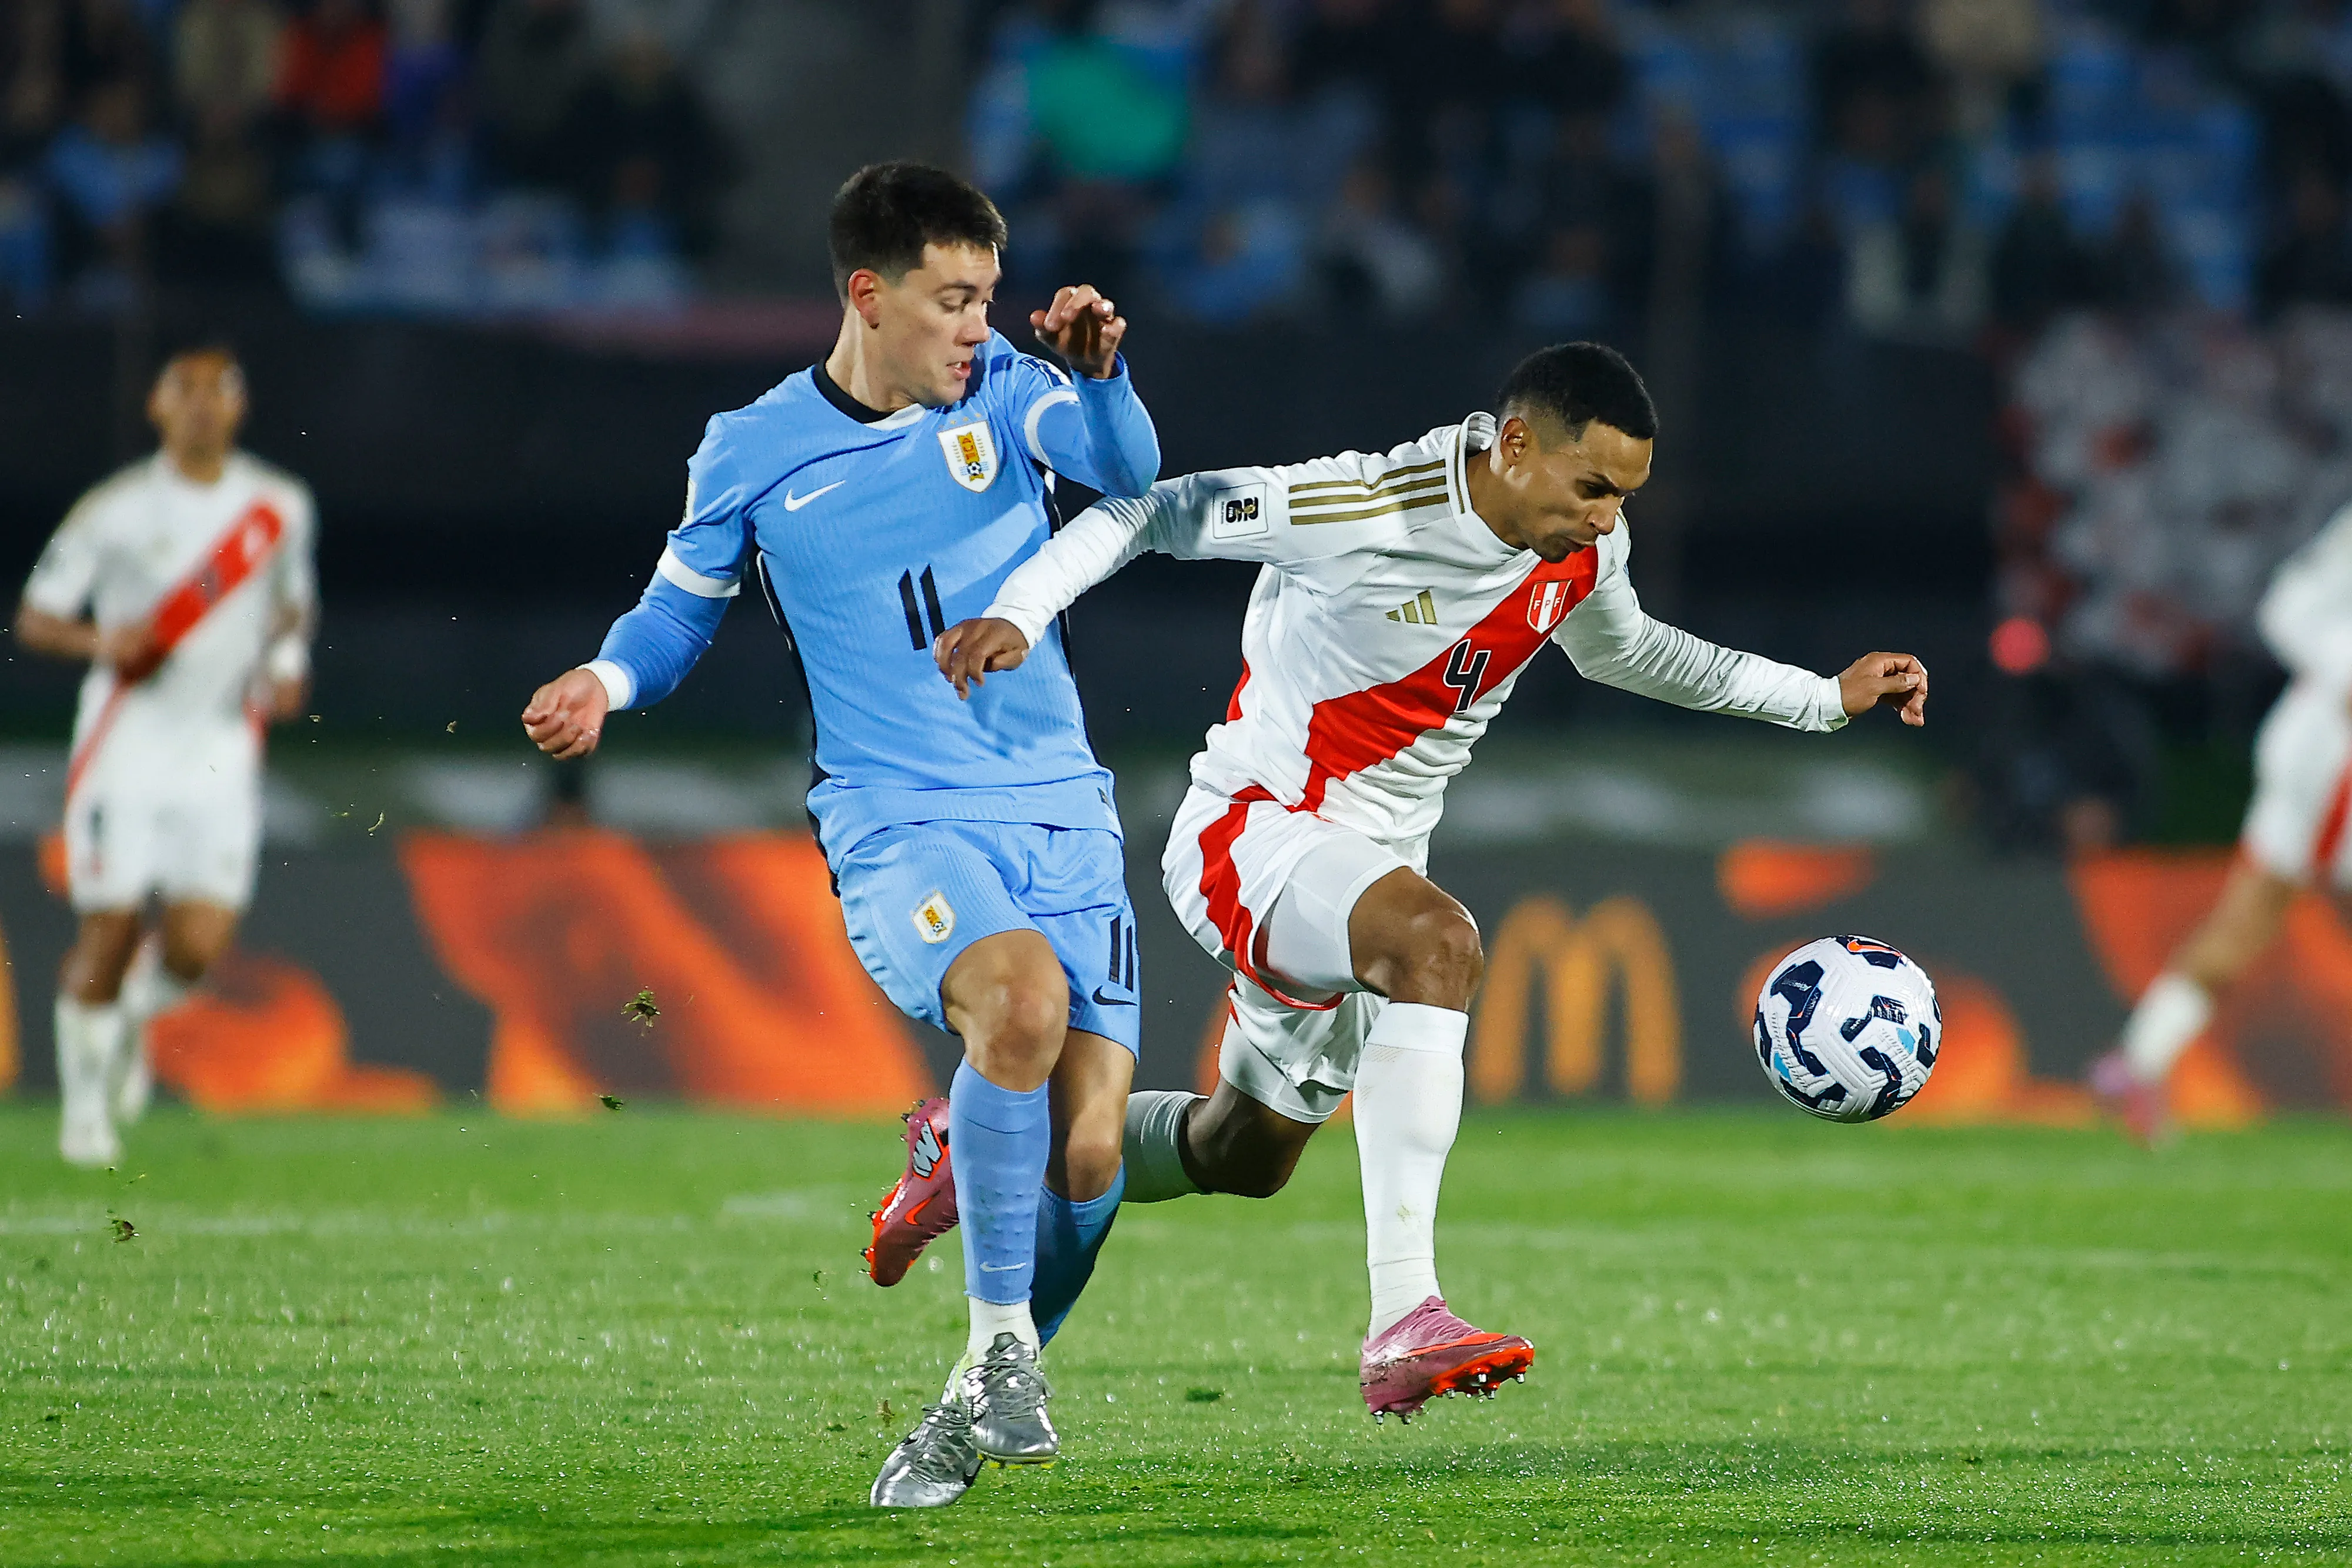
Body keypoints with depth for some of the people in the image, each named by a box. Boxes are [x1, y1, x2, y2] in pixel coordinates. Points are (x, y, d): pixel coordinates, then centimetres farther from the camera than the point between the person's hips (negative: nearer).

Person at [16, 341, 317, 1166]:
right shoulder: (116, 510, -4)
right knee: (108, 931, -5)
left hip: (222, 749, 2)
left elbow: (293, 601, 23)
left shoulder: (279, 507, 5)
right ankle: (86, 1098, 16)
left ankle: (134, 1018, 24)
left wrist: (286, 665, 3)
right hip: (127, 735, -2)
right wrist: (101, 642, -21)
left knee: (199, 945, -10)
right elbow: (35, 617, -1)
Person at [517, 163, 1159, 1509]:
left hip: (1062, 813, 3)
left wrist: (1099, 373, -32)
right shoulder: (754, 455, 4)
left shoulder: (1003, 392, 6)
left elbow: (1126, 467, -12)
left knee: (1090, 1155, -10)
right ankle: (998, 1354, -18)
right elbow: (681, 612, 17)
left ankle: (984, 1404, 17)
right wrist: (605, 682, -4)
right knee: (1021, 993, -34)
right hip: (899, 827, -3)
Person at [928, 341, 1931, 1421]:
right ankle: (1405, 1320, -43)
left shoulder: (1583, 553, -2)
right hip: (1249, 832, -8)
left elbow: (1623, 653, 20)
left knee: (1245, 1157, 21)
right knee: (1437, 943, -38)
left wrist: (1827, 698, 18)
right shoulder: (1363, 511, -25)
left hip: (1369, 861, 8)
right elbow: (1152, 513, -17)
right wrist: (1017, 612, -31)